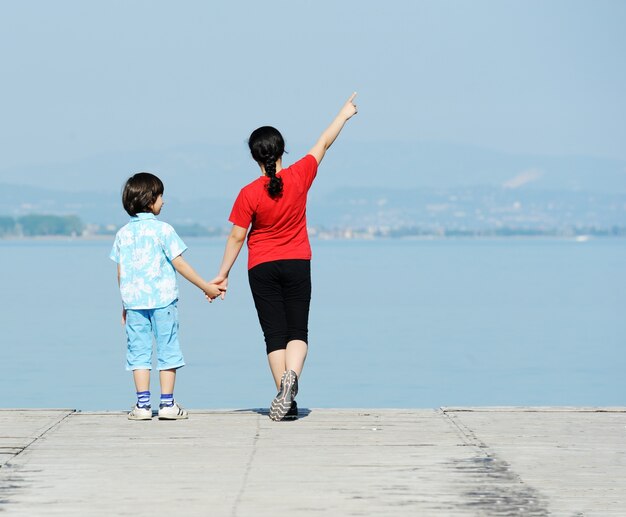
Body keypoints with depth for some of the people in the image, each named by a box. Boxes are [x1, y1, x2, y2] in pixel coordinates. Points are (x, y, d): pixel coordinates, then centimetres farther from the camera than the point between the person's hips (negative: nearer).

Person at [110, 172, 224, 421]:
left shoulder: (123, 233, 6)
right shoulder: (162, 230, -6)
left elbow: (120, 272, 8)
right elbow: (179, 264, -8)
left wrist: (125, 305, 17)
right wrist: (206, 287, -1)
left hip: (134, 300, 3)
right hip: (162, 298, -3)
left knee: (139, 350, 5)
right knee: (167, 349, 4)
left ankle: (143, 404, 1)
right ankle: (167, 404, 3)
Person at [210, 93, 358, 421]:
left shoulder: (249, 194, -13)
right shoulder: (299, 177, -8)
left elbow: (237, 237, -8)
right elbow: (324, 143, 7)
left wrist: (223, 274, 1)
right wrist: (344, 114, 21)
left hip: (262, 269, -1)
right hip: (297, 265, 1)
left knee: (274, 335, 4)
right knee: (298, 331, 5)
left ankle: (286, 400, -2)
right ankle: (291, 375, -25)